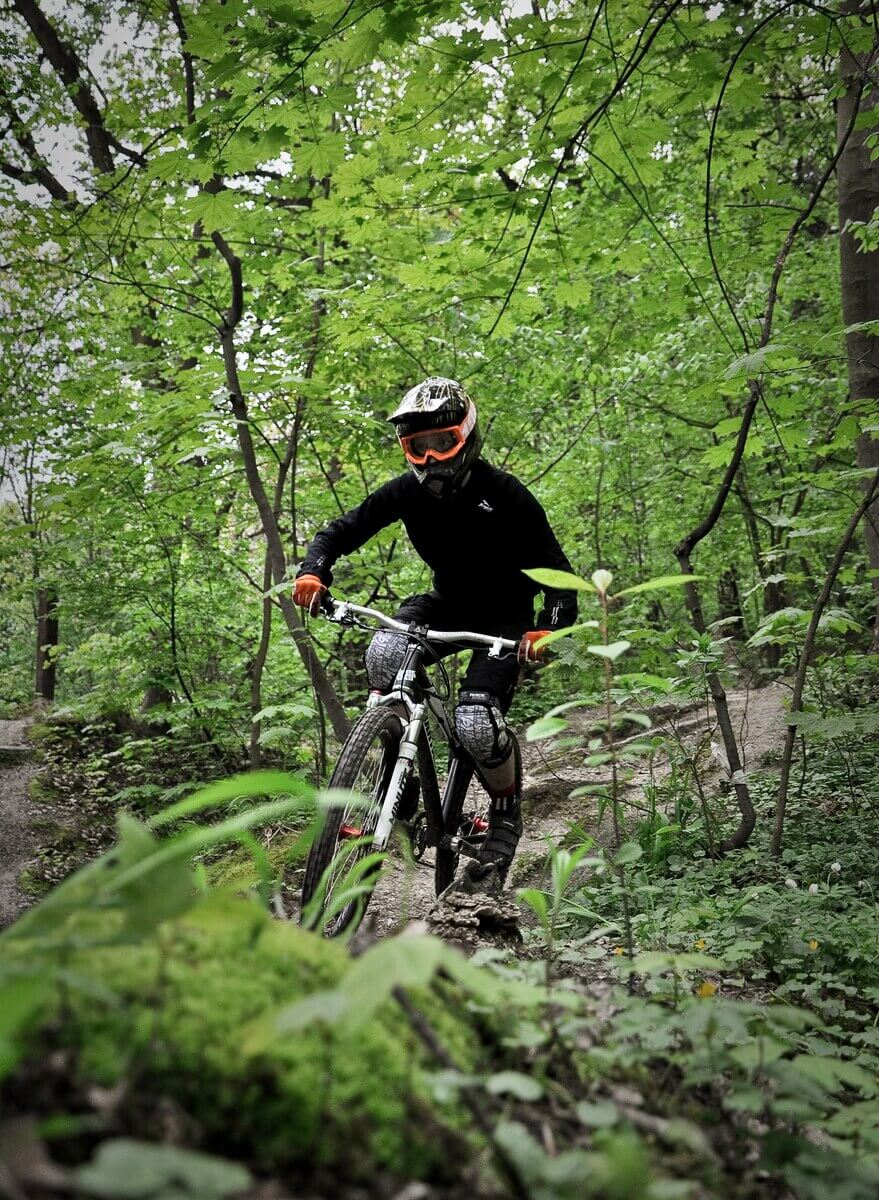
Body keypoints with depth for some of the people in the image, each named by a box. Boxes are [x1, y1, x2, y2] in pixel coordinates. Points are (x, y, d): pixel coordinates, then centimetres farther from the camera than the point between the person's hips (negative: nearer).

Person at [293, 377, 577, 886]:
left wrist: (547, 629, -42)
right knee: (385, 652, -29)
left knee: (477, 722, -25)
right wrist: (314, 572, -28)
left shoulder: (505, 494, -23)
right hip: (448, 604, 4)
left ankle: (507, 813, 6)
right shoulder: (409, 490, -13)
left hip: (504, 616, -4)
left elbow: (556, 571, -23)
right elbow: (344, 530, -6)